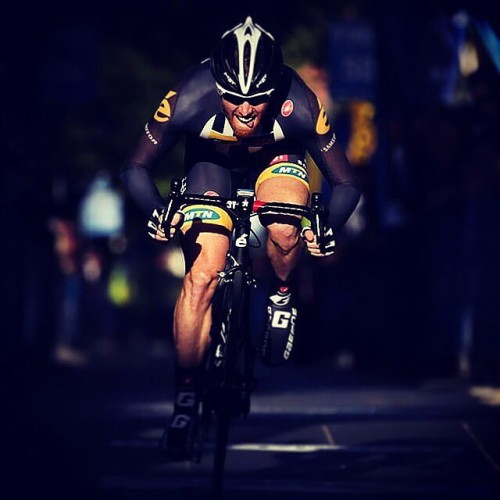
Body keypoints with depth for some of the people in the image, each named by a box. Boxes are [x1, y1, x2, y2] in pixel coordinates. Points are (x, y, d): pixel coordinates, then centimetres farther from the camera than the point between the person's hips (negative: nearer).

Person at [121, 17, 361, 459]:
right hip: (211, 167, 0)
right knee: (202, 277, -15)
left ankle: (284, 295, 1)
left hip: (276, 161, 0)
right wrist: (157, 212, -44)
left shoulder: (297, 105, -36)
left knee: (285, 230, -32)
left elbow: (346, 183, -26)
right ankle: (186, 393, -1)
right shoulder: (190, 99, -36)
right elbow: (136, 167, -24)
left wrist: (327, 229, -46)